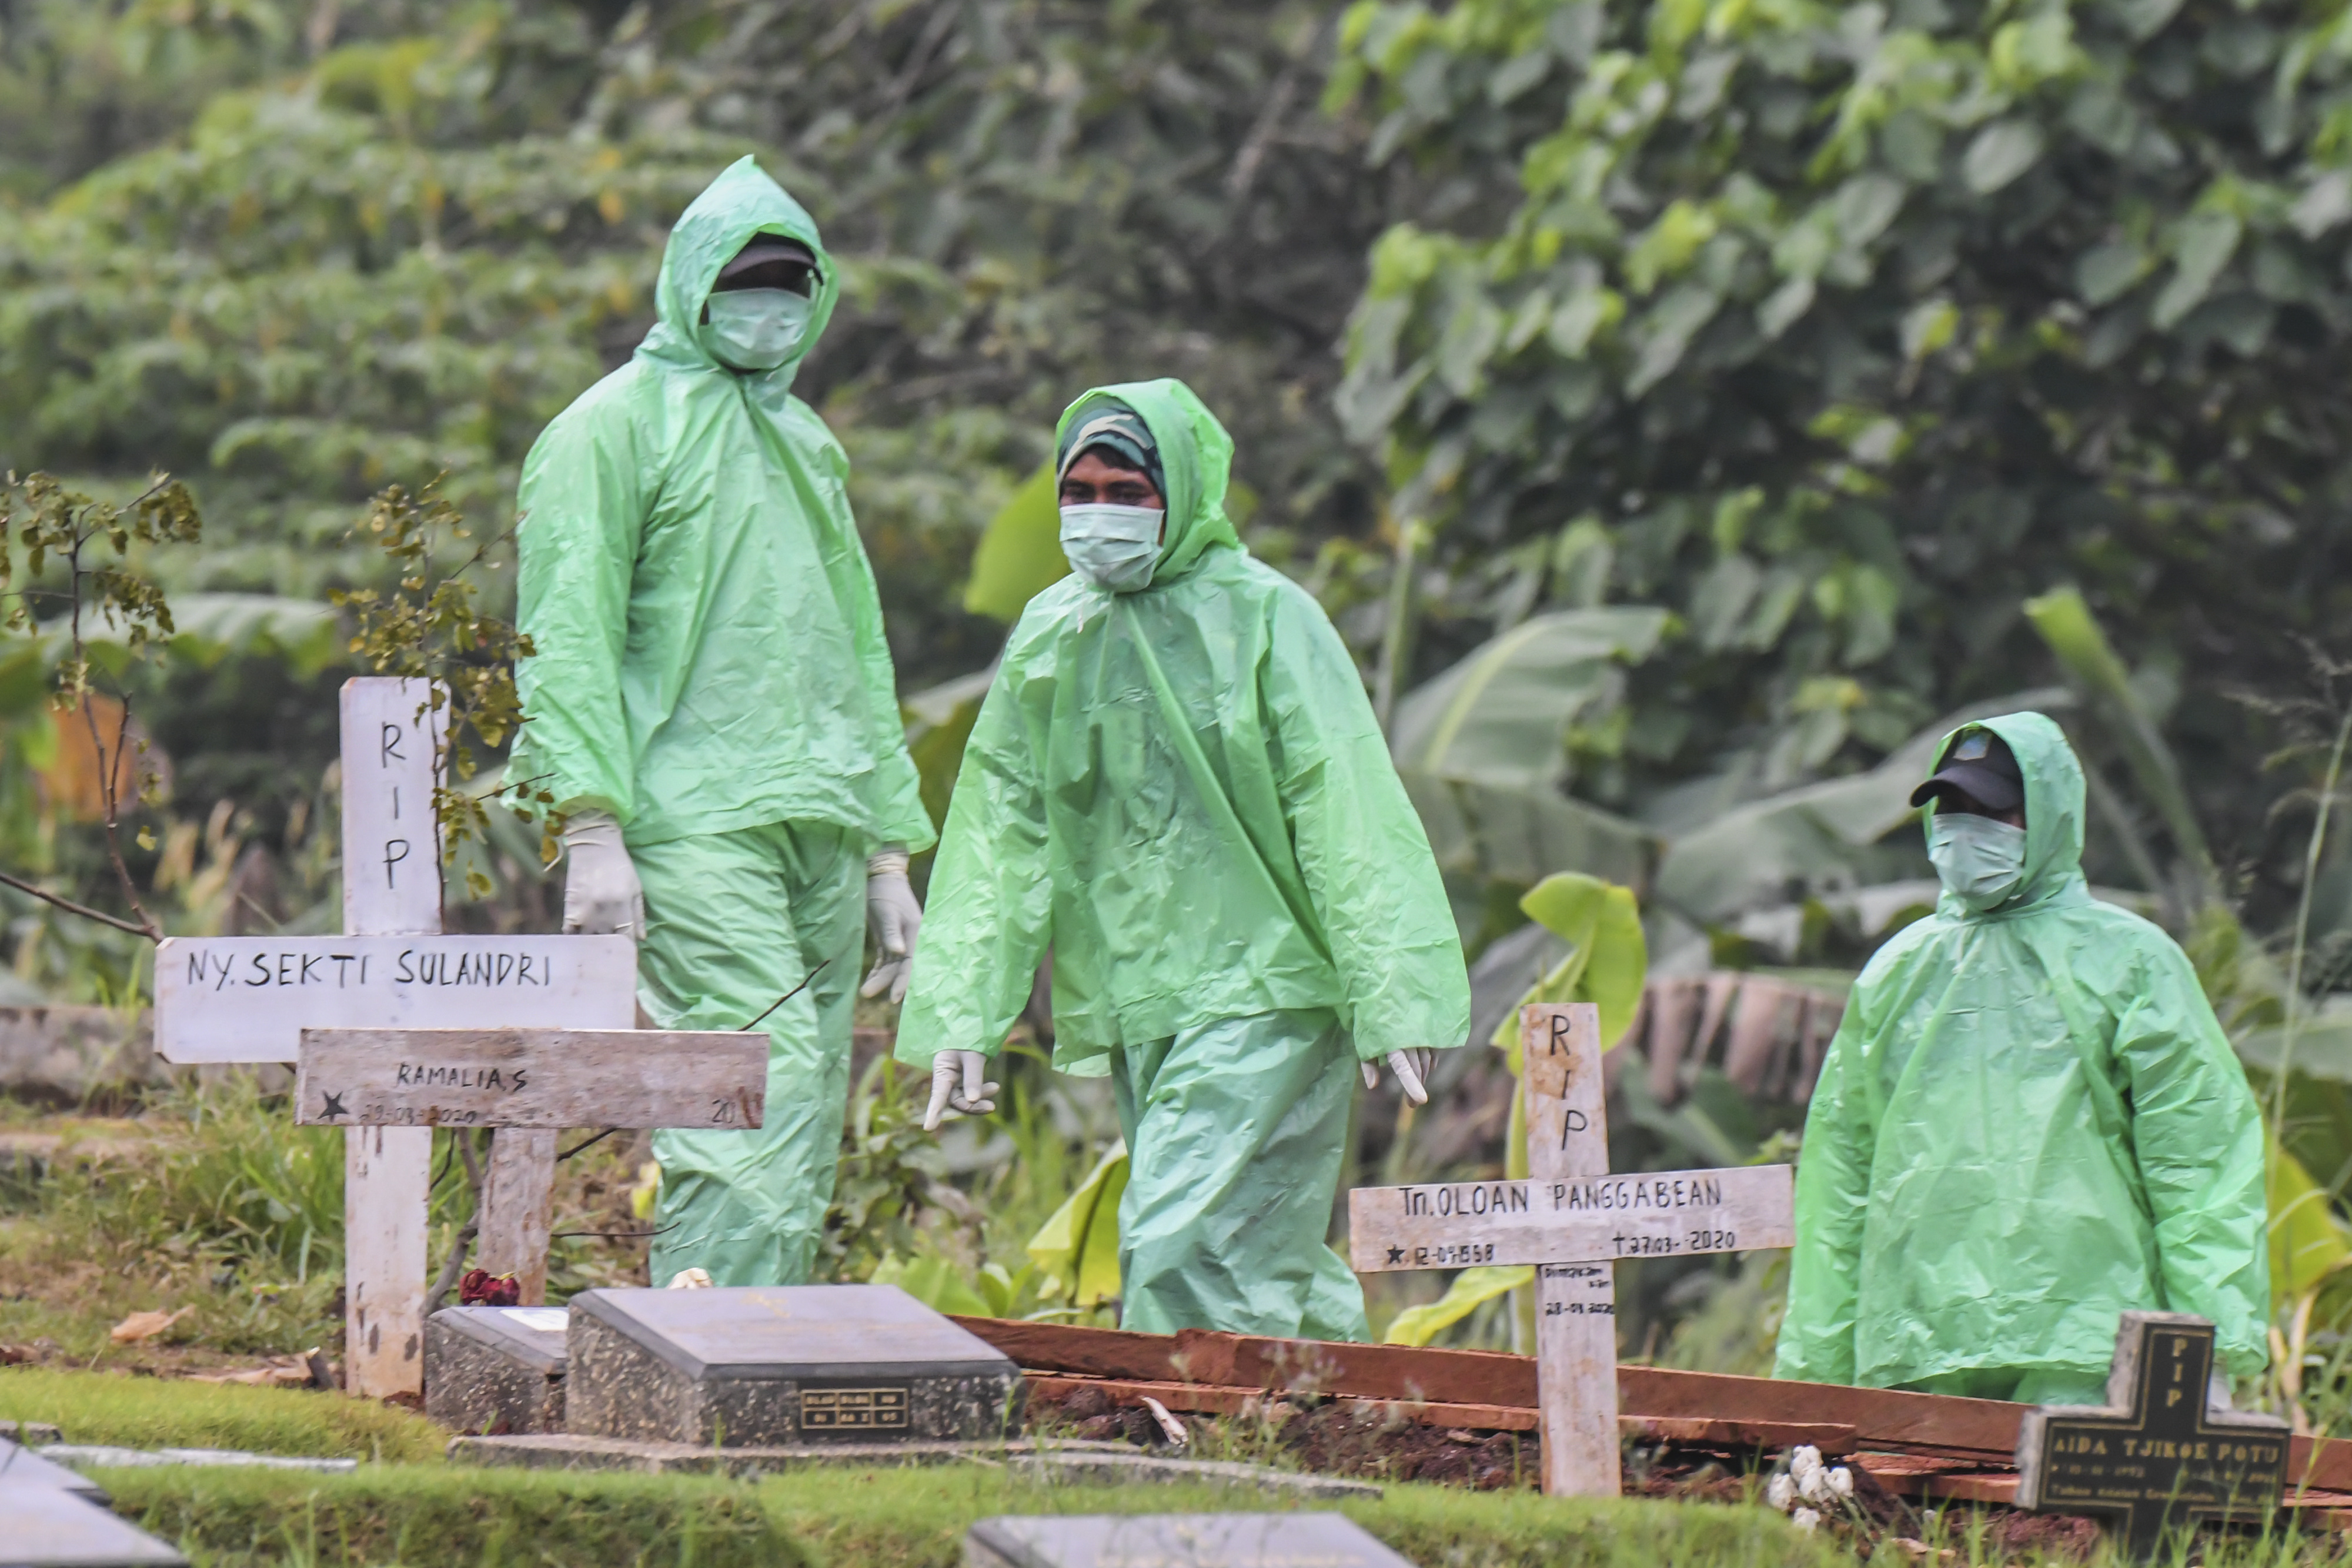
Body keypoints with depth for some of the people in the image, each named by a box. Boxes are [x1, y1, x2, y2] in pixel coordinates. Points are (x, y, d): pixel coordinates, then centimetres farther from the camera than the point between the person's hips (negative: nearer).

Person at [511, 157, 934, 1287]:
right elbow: (567, 635, -6)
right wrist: (593, 828, -17)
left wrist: (889, 850, 24)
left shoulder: (805, 441, 25)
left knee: (804, 1146, 3)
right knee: (758, 1109, -20)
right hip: (693, 825, -8)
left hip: (818, 835, 8)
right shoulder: (616, 426, 1)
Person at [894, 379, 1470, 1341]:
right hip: (1128, 1009, 6)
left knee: (1184, 1251, -17)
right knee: (1260, 1263, 9)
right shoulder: (1050, 636, 10)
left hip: (1262, 994, -6)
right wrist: (961, 1013, 6)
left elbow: (1349, 816, -7)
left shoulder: (1265, 616, -5)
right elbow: (999, 830, 12)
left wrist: (1390, 999, -12)